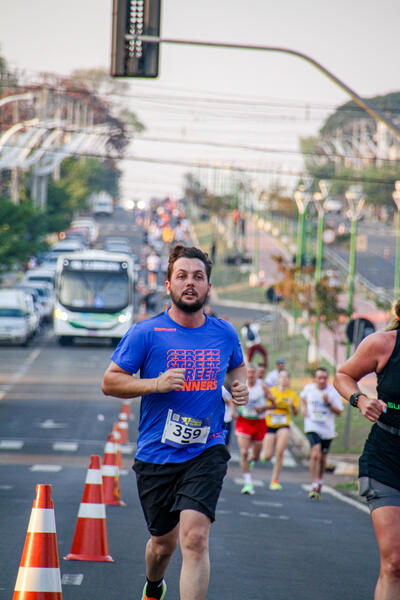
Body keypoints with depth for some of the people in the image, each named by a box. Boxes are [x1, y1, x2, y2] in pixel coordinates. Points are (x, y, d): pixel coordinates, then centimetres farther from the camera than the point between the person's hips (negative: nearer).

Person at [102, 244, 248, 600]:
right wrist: (156, 384, -19)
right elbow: (110, 382, -4)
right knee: (164, 541, 14)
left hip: (206, 451, 0)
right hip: (156, 453, 0)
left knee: (194, 537, -19)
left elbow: (236, 368, 27)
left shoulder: (225, 334, 5)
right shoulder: (146, 333, -5)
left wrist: (238, 386, 3)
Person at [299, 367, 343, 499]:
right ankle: (314, 486, -23)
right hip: (312, 427, -1)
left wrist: (328, 404, -22)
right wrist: (303, 407, 4)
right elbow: (302, 397, 22)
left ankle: (319, 483, 38)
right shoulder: (308, 388, -2)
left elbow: (339, 412, -7)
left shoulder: (333, 392, -8)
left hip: (327, 430, 1)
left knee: (322, 458, 14)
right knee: (315, 454, -21)